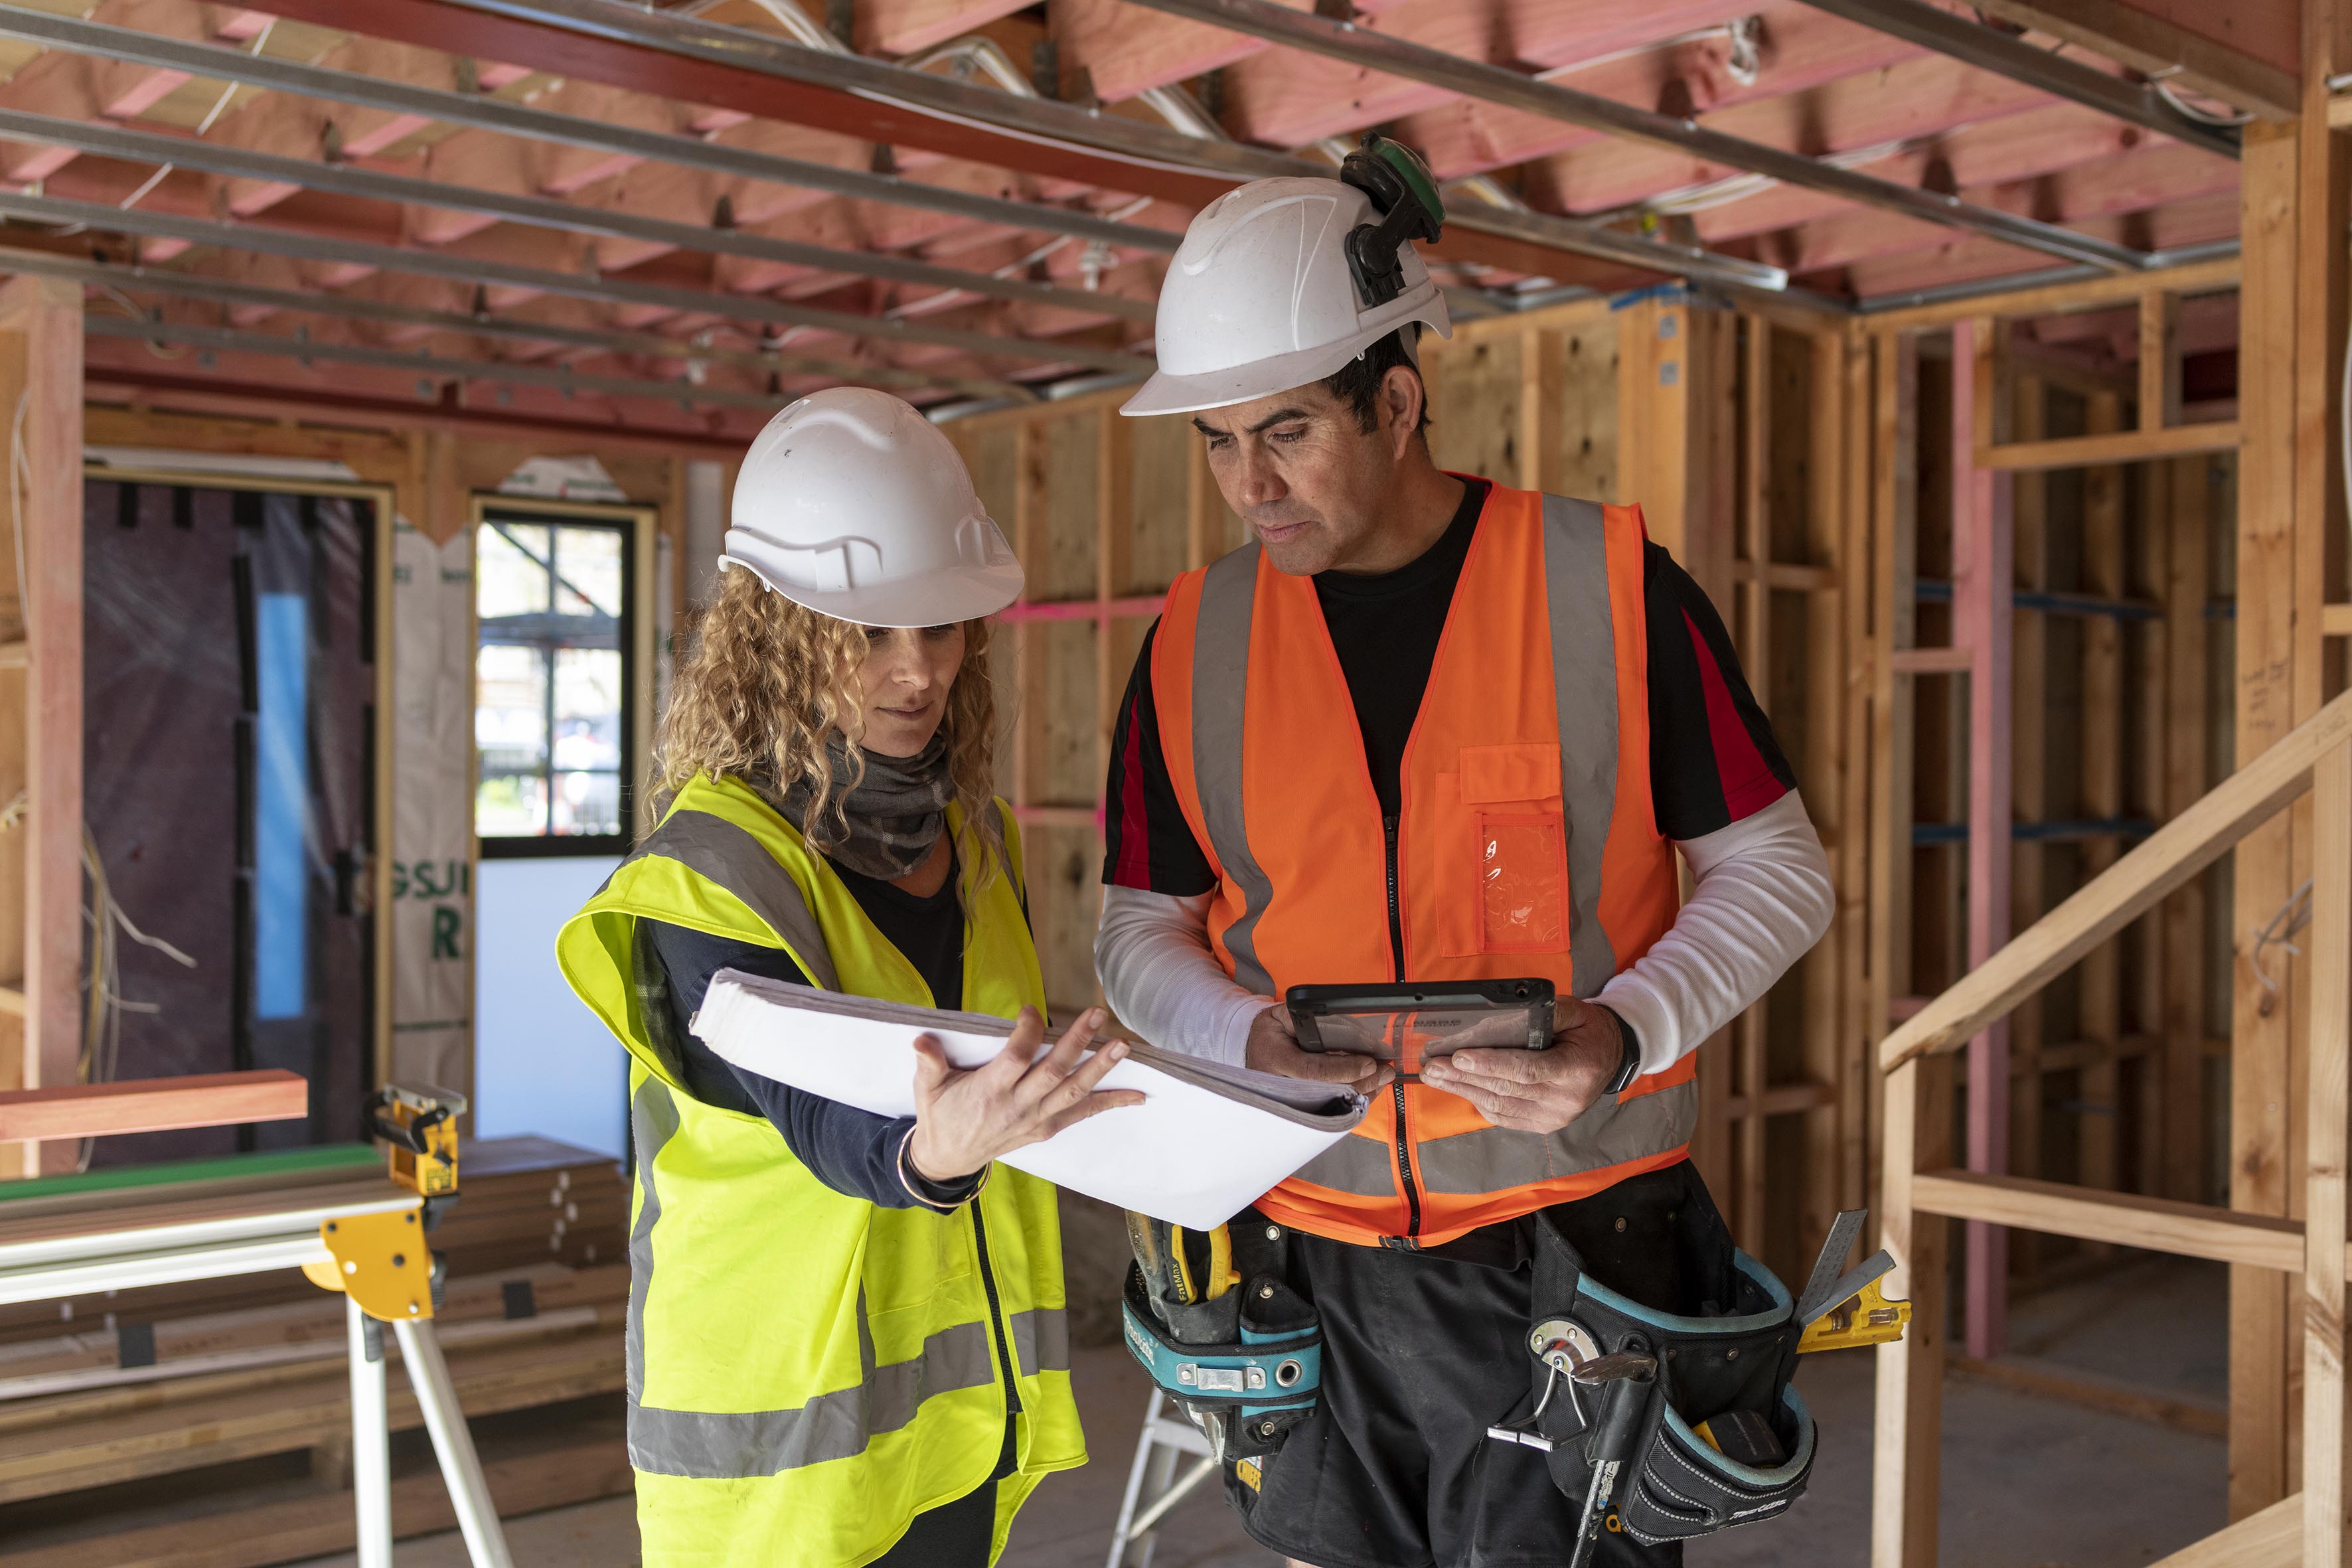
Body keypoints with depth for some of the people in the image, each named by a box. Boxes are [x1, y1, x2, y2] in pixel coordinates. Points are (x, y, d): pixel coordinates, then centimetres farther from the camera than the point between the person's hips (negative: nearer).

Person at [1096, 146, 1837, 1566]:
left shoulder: (1611, 583, -7)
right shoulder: (1196, 640, 2)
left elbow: (1777, 872, -1)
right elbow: (1142, 932, 9)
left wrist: (1623, 1032, -18)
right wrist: (1255, 1040, -12)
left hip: (1571, 1229, -3)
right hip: (1311, 1248, 3)